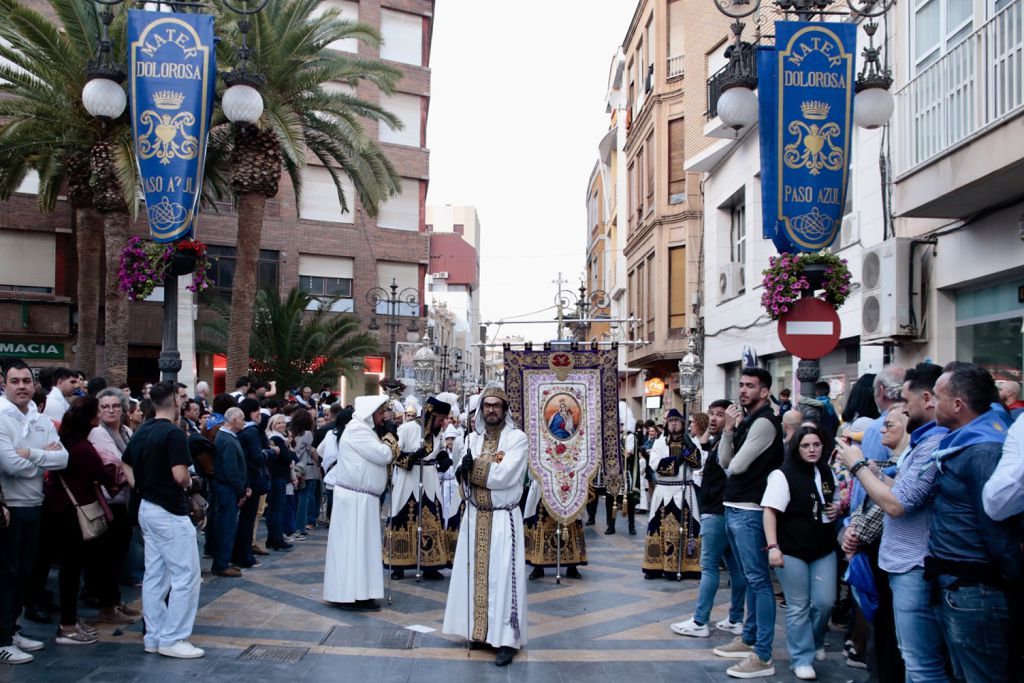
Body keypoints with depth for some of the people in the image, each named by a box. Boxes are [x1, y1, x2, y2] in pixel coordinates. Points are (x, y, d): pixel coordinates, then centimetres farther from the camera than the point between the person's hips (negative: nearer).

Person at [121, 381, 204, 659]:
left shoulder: (141, 432, 9)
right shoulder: (173, 433, -18)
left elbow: (125, 465, 18)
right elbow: (180, 476, -24)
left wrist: (143, 489, 14)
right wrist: (189, 483, -4)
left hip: (147, 509, 9)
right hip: (170, 512, -9)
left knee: (154, 575, 13)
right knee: (185, 575, -3)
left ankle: (153, 636, 18)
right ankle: (172, 639, -1)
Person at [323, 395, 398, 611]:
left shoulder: (364, 429, 18)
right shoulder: (358, 430, -16)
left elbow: (382, 456, 18)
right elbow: (384, 456, -19)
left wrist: (387, 445, 1)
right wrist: (388, 441, -1)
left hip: (361, 497, 10)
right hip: (355, 497, -10)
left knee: (359, 544, 12)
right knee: (355, 544, -6)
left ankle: (354, 592, 17)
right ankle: (353, 595, -2)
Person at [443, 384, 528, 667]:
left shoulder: (518, 438, -8)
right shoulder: (473, 438, 8)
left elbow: (504, 476, -20)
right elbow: (464, 477, -1)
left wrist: (472, 467, -10)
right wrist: (491, 466, -20)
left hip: (503, 518, -5)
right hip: (475, 517, 5)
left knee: (502, 577, -4)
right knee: (475, 573, 9)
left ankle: (506, 639, 1)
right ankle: (478, 629, 21)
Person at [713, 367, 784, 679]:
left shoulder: (764, 422, -14)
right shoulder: (746, 420, 14)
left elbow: (737, 466, -19)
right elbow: (724, 461, 9)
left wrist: (731, 467, 4)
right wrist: (729, 429, -4)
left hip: (749, 510, -10)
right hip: (734, 507, 10)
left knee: (758, 580, -8)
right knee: (750, 578, 17)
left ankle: (762, 656, -6)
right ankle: (749, 639, 28)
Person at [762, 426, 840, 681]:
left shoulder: (827, 474, 9)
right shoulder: (783, 475, -10)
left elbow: (835, 504, 26)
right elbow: (770, 512, -14)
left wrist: (838, 509, 2)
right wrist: (773, 546, -22)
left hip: (824, 550, 5)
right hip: (792, 552, -5)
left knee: (824, 602, 4)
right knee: (798, 607, 3)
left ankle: (815, 642, 32)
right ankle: (802, 658, 16)